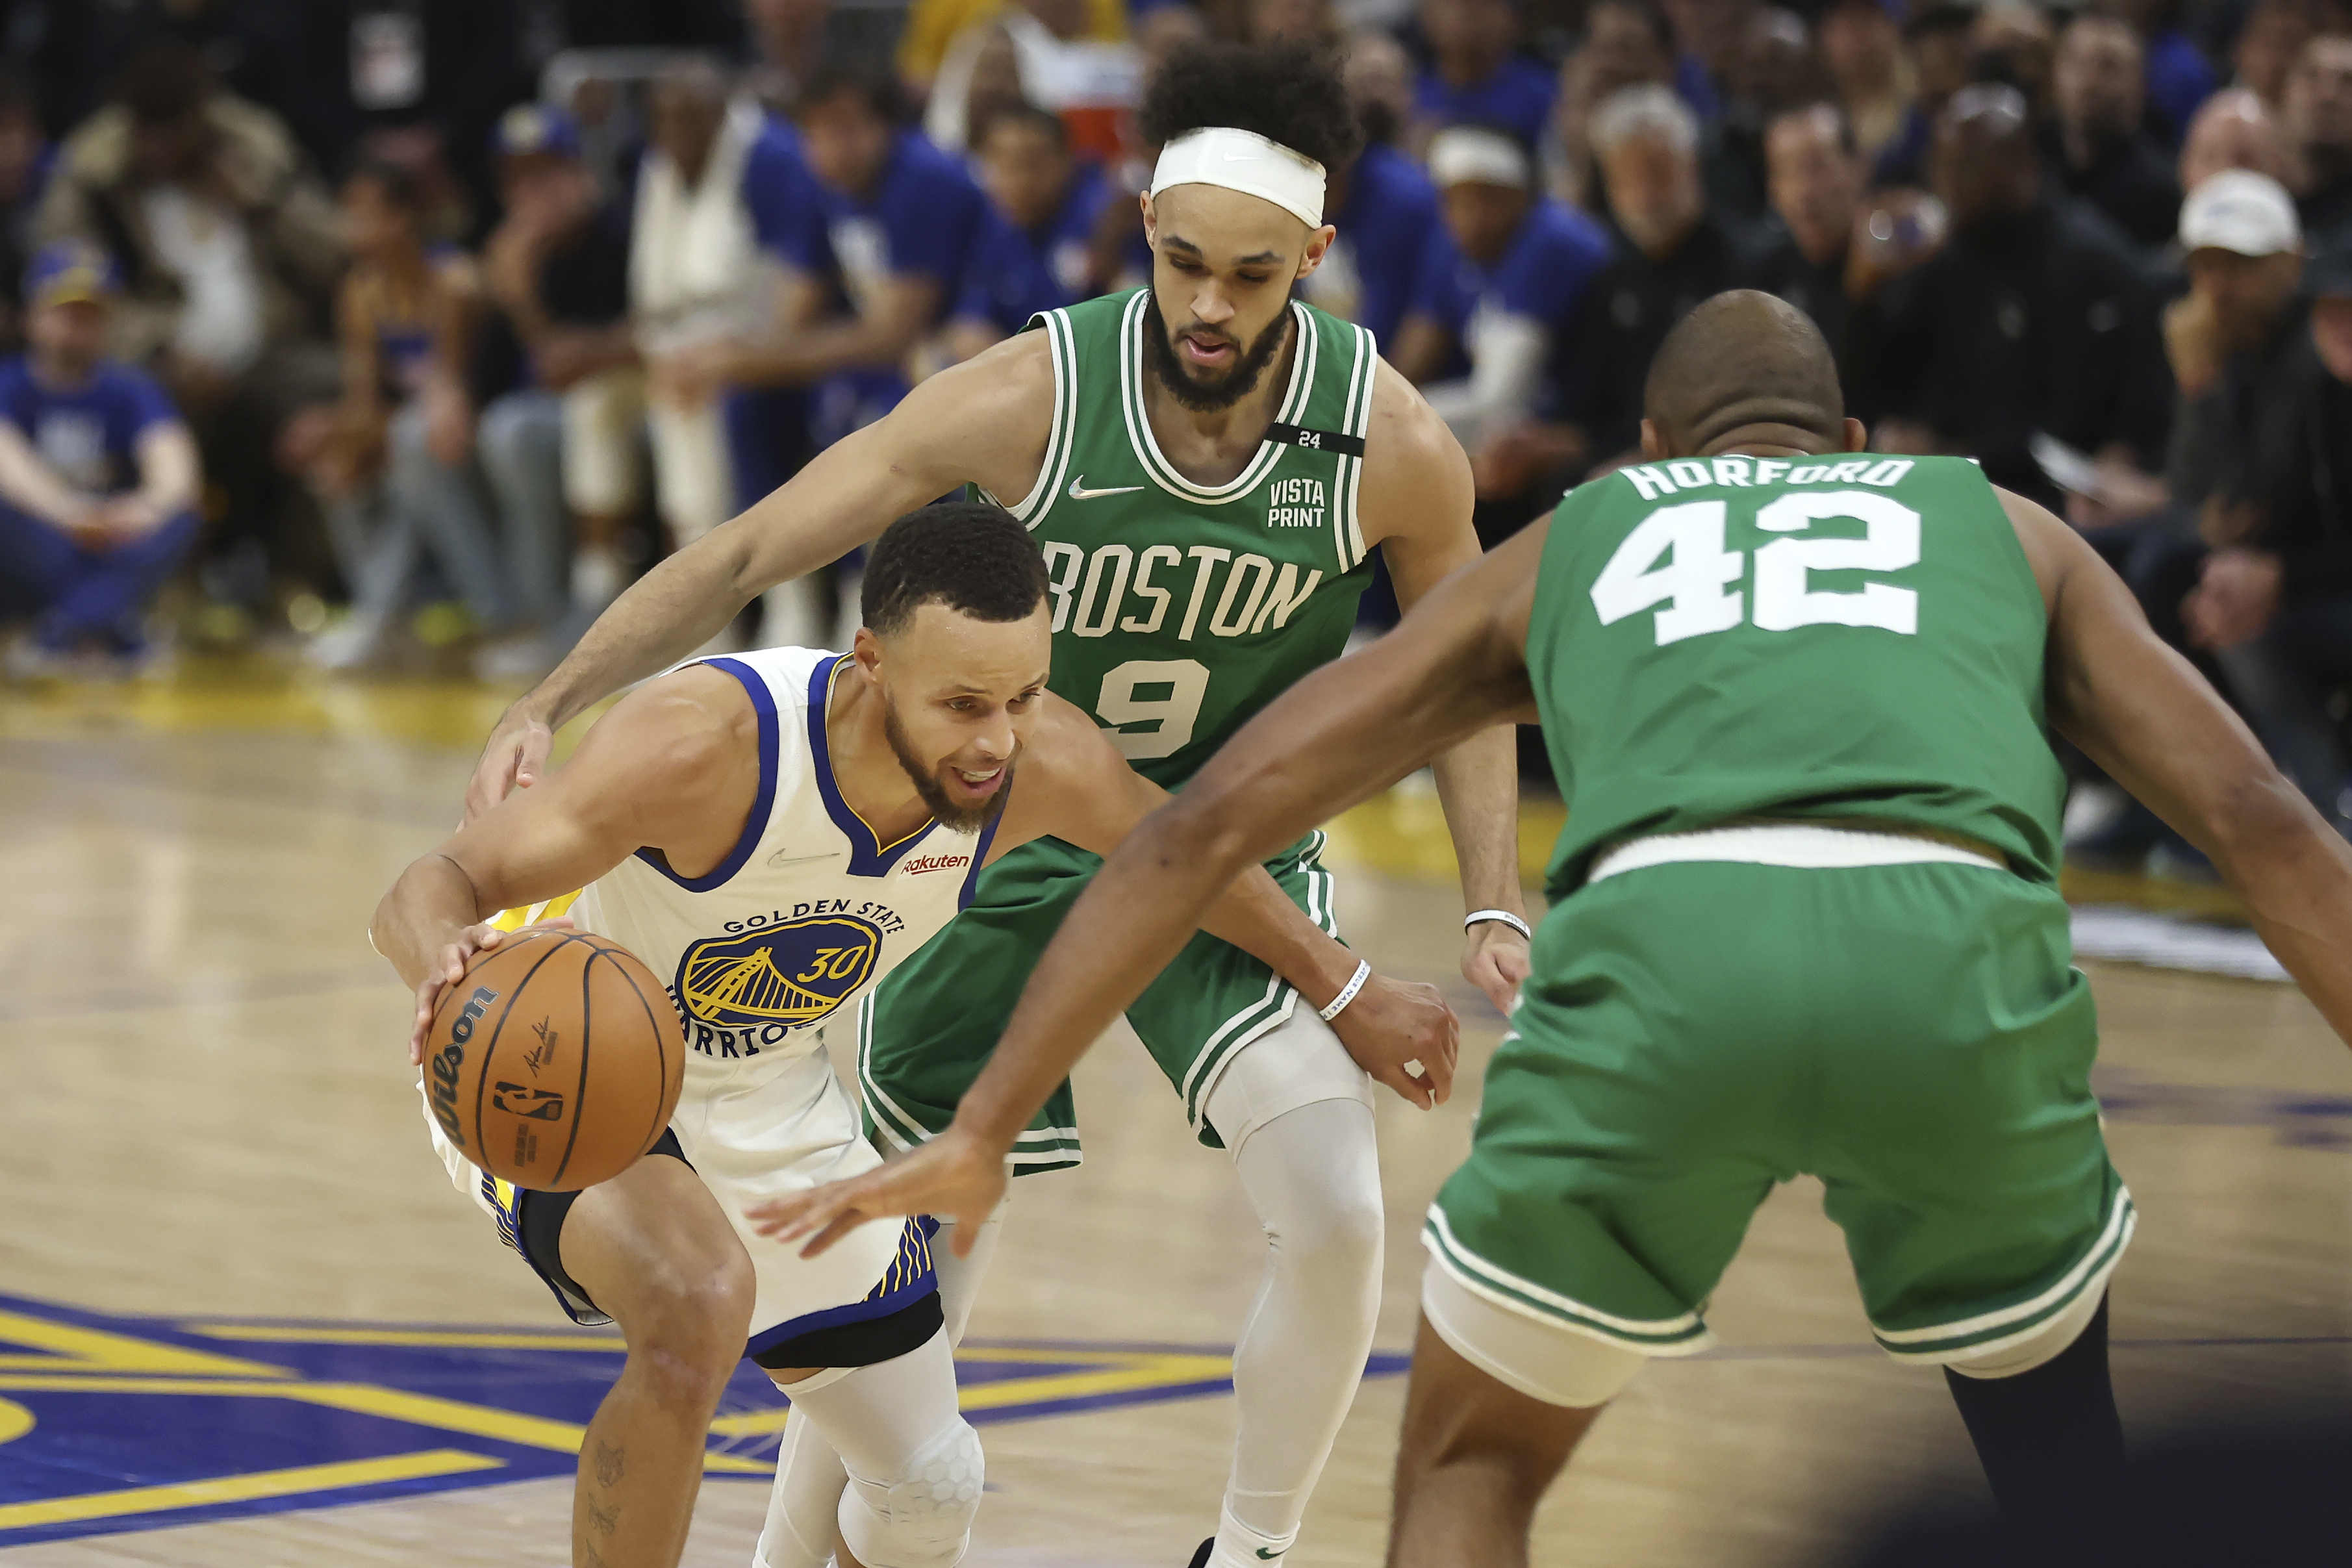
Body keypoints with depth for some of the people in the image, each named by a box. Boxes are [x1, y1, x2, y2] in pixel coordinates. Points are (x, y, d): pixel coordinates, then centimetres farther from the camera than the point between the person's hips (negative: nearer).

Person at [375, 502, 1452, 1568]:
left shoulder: (1039, 760, -22)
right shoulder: (711, 745, -38)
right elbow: (424, 894, -38)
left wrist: (1346, 993, 15)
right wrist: (447, 961, -62)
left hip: (760, 1096, 6)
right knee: (700, 1304, -38)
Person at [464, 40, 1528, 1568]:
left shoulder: (1397, 447, -19)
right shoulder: (1032, 396, -24)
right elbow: (745, 554, -21)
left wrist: (1495, 911, -11)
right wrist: (547, 709, -33)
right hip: (1018, 846, 0)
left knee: (1337, 1218, -20)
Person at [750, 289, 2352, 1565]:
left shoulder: (1562, 547, 36)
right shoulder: (2003, 525, 36)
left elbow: (1210, 821, 30)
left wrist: (981, 1134, 31)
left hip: (1661, 939, 0)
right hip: (1957, 945, 0)